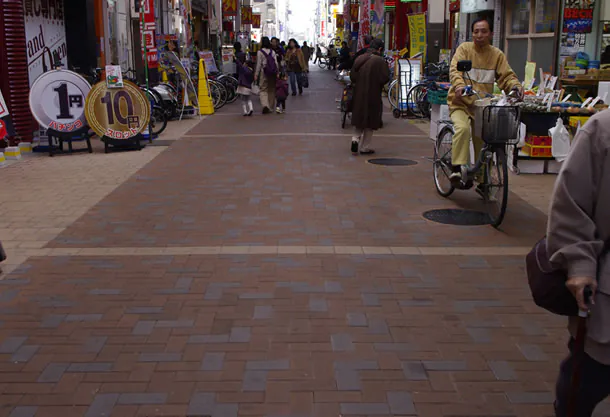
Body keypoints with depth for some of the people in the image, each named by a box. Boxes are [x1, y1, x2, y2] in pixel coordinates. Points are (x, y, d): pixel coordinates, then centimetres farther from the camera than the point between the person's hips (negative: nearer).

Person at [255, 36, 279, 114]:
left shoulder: (260, 52, -7)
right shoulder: (273, 52, 4)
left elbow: (258, 64, -7)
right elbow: (276, 63, 2)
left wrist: (256, 74, -2)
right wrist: (277, 73, 9)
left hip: (264, 73, -3)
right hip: (272, 74, 4)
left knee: (263, 90, 1)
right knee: (271, 90, 12)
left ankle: (265, 105, -20)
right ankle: (270, 107, 20)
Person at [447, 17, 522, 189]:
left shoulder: (497, 54, 7)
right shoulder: (464, 48, -1)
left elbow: (506, 75, 1)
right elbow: (455, 70, -15)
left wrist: (515, 85, -22)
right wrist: (459, 85, -36)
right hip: (461, 103, -3)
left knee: (483, 140, 5)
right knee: (463, 128, -32)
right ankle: (458, 168, -27)